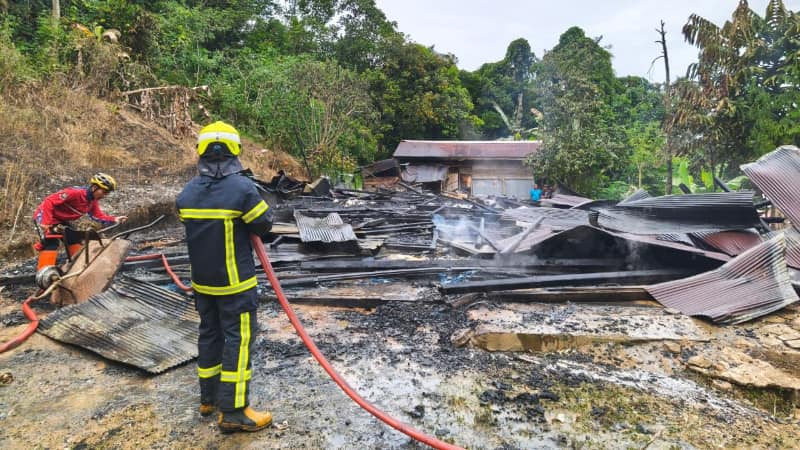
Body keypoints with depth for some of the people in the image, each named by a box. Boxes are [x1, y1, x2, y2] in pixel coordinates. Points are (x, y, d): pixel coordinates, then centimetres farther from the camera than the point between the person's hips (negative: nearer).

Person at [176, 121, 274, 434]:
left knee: (209, 334, 18)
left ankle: (209, 398, 31)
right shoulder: (242, 188, -19)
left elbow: (193, 228, 12)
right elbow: (265, 225, -9)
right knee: (237, 340, 1)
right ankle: (233, 411, 6)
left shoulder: (187, 193, 0)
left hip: (202, 280, 7)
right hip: (234, 281, -6)